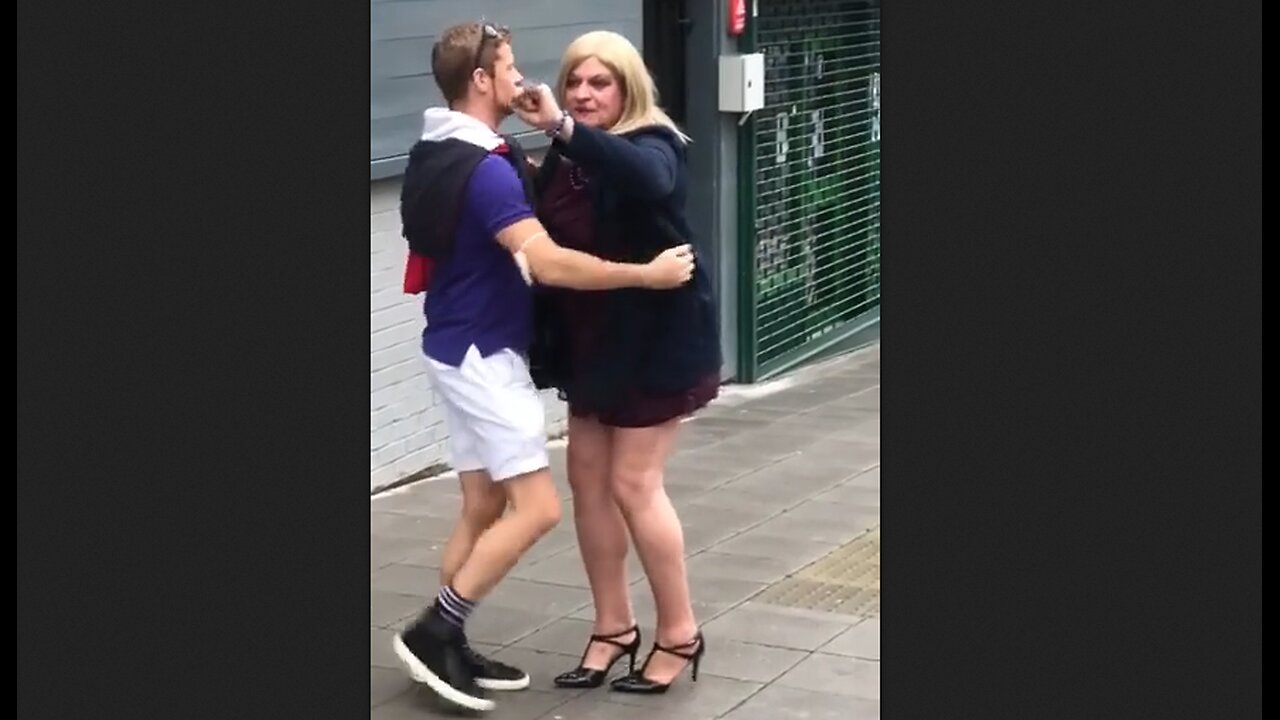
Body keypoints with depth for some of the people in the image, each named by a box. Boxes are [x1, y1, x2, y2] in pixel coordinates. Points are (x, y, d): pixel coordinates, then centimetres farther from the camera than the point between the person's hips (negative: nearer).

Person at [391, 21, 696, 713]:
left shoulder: (436, 153, 9)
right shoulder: (483, 169, -22)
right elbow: (548, 263, -28)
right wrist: (647, 273, -22)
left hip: (463, 350, 10)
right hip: (482, 354, -10)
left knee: (483, 507, 12)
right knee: (537, 506, -8)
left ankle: (447, 646, 16)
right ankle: (432, 632, -4)